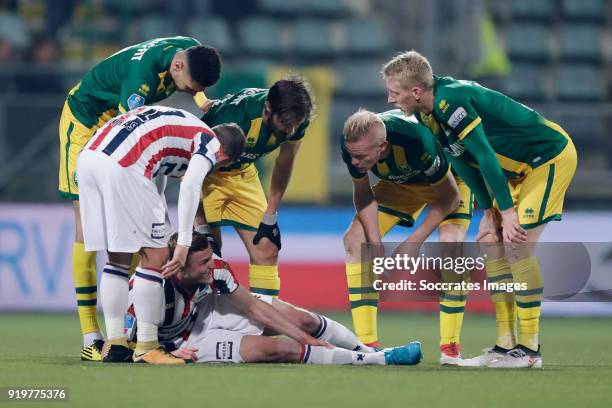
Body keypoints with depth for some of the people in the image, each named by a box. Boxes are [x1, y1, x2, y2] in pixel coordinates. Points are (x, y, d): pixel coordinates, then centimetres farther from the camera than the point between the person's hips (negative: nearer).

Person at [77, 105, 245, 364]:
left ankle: (114, 345, 18)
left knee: (118, 259, 18)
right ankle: (146, 348, 5)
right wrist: (183, 243, -9)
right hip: (122, 166, -8)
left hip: (88, 156, 9)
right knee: (155, 256, 3)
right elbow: (190, 186, -9)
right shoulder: (209, 141, 9)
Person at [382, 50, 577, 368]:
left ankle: (529, 350, -11)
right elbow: (463, 161, 7)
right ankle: (506, 345, 7)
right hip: (521, 167, 10)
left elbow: (485, 155, -28)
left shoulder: (451, 101, -28)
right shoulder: (430, 114, 1)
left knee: (517, 244, -16)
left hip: (552, 155, -10)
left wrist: (507, 211, -25)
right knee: (491, 242, 5)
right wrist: (488, 211, 2)